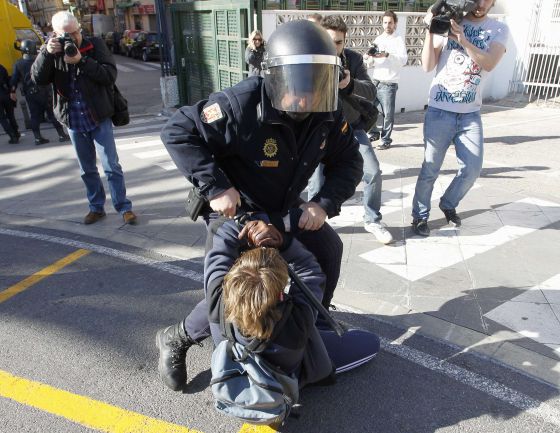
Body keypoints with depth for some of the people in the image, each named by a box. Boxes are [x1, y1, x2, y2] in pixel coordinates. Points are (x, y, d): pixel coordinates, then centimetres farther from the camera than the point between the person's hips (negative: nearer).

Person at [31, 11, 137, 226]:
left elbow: (110, 74, -15)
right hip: (73, 121, 3)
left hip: (99, 117, -3)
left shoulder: (95, 45, -5)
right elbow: (38, 78, -8)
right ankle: (96, 207, 26)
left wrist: (81, 60, -24)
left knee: (111, 166, -2)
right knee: (87, 169, 13)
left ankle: (124, 207, 8)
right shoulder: (51, 50, 3)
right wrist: (47, 53, -22)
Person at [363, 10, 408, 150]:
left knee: (388, 114, -1)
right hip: (375, 82, 5)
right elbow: (371, 64, 15)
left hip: (389, 84, -5)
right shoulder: (377, 39, 14)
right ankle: (374, 133, 26)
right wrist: (368, 59, -9)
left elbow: (404, 60, -19)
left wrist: (387, 55, -34)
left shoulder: (398, 40, -2)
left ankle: (386, 140, 13)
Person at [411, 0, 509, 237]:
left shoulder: (499, 29, 5)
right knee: (430, 169, 0)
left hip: (471, 114, 3)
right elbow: (427, 66, -5)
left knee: (472, 168, 4)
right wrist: (430, 31, -16)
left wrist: (462, 39, -24)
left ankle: (448, 204, 28)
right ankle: (420, 215, 15)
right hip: (440, 111, -3)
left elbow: (489, 63, -14)